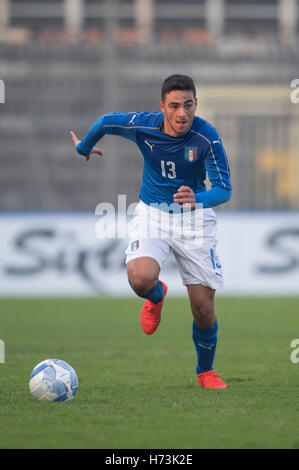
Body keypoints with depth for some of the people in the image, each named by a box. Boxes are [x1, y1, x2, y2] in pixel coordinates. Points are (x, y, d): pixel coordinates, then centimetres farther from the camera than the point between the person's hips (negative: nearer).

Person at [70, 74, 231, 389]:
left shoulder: (207, 137, -21)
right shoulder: (142, 125, -16)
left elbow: (224, 189, -20)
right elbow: (105, 122, 5)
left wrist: (198, 199, -42)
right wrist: (84, 148, 24)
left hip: (195, 218, -1)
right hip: (152, 212, 1)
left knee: (204, 309, -2)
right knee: (140, 278, -29)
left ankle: (206, 371, 26)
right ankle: (156, 297, 10)